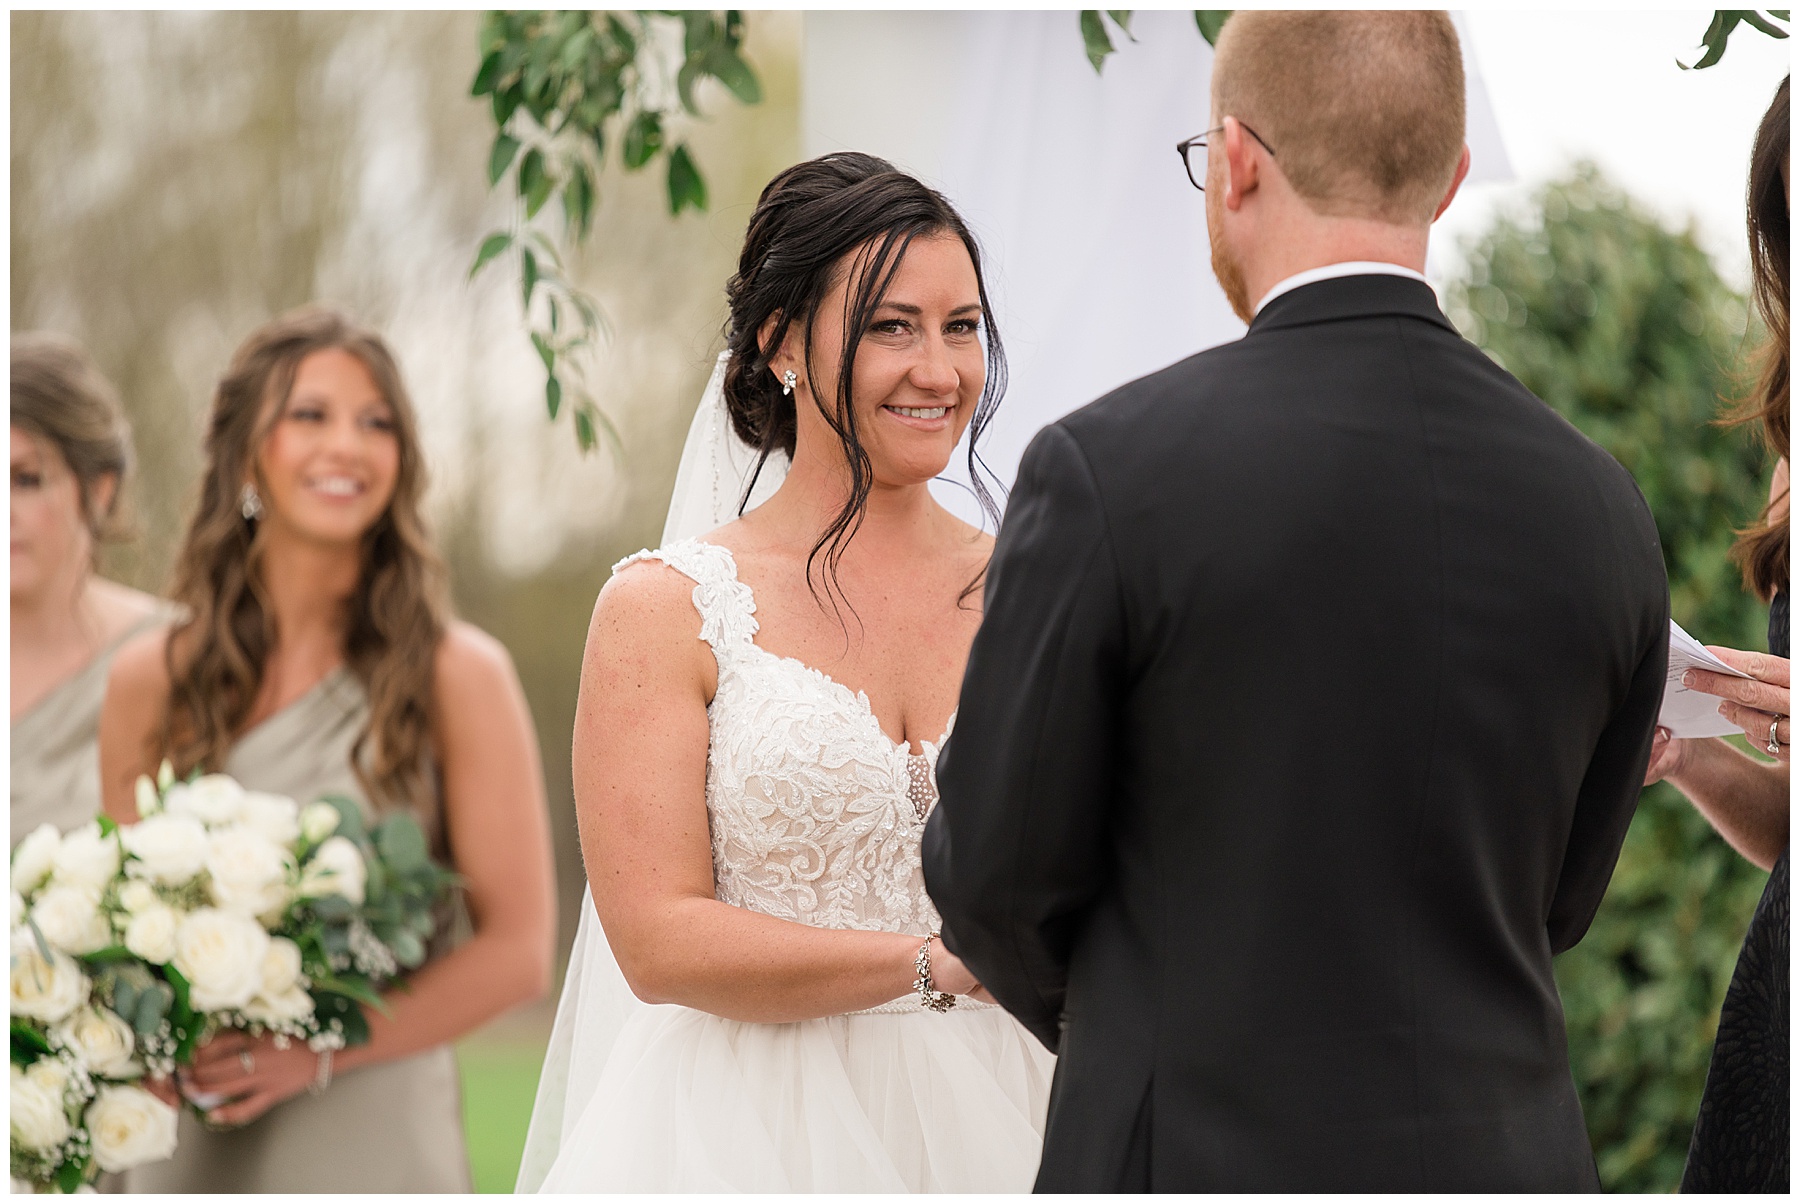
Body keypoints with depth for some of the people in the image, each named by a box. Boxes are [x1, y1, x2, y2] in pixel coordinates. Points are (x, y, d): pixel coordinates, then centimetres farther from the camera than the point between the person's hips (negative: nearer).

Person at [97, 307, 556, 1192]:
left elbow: (519, 949, -4)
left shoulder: (455, 677, -3)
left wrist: (321, 1053, -14)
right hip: (191, 1150, 2)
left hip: (376, 1143, -2)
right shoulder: (152, 682, 5)